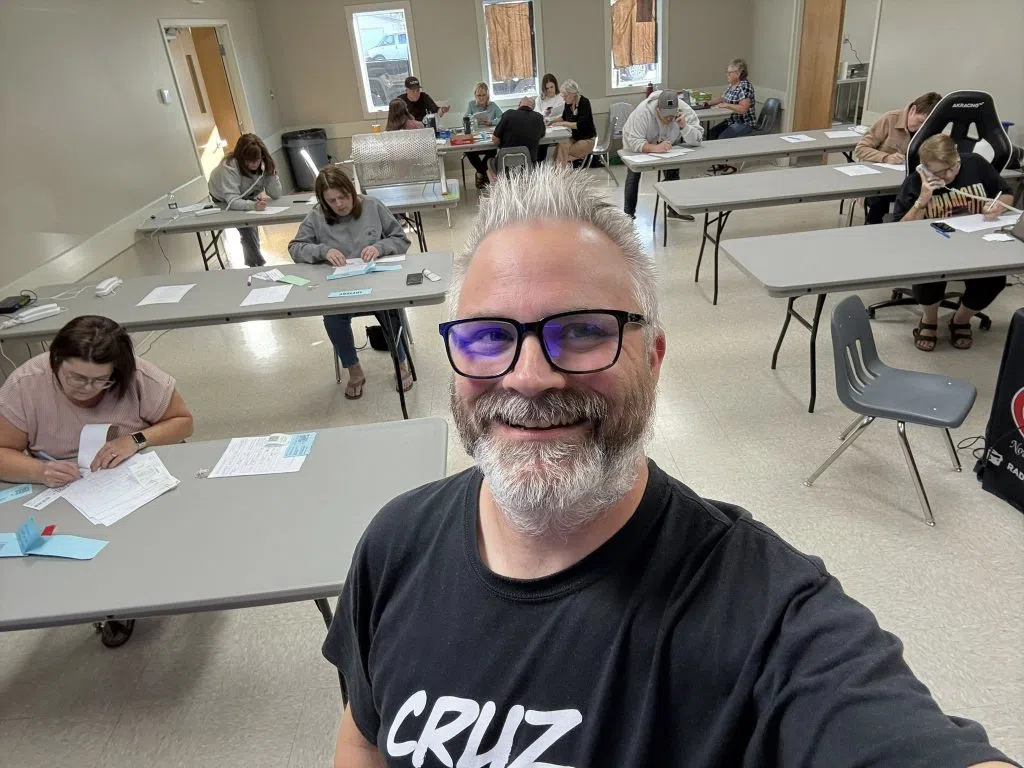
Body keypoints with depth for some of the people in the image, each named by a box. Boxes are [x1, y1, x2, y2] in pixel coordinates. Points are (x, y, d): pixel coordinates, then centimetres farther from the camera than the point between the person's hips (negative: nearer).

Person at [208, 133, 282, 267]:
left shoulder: (264, 164, -25)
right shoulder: (229, 166, -37)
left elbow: (275, 195, -26)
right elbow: (232, 201, -44)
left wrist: (271, 171, -40)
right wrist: (253, 205, -62)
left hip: (247, 196, 4)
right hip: (224, 201, -4)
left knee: (250, 225, -14)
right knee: (246, 225, -22)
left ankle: (253, 260, 10)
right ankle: (257, 264, -8)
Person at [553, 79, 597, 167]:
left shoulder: (584, 102, -16)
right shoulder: (568, 104, 1)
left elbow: (580, 125, -24)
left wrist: (562, 123, -22)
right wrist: (552, 121, 4)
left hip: (587, 139, -6)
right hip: (575, 138, 6)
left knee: (563, 150, -25)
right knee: (559, 146, -22)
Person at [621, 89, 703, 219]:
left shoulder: (686, 111, -29)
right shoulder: (643, 111, -39)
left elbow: (698, 140, -29)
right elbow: (633, 141, -45)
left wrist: (684, 126, -46)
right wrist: (654, 148, -61)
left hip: (667, 146, 3)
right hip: (638, 146, -3)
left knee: (673, 172, -4)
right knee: (634, 174, -11)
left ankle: (674, 209, 12)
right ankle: (628, 212, 4)